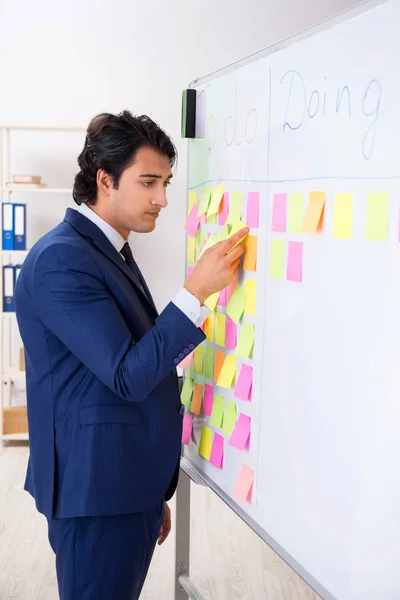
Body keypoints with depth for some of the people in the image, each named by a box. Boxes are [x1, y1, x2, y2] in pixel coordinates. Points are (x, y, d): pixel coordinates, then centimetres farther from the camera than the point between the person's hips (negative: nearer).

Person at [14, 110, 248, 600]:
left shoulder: (112, 253, 13)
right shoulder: (61, 257, -17)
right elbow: (128, 376, -21)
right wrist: (197, 291, -23)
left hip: (130, 489, 9)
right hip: (97, 495, -9)